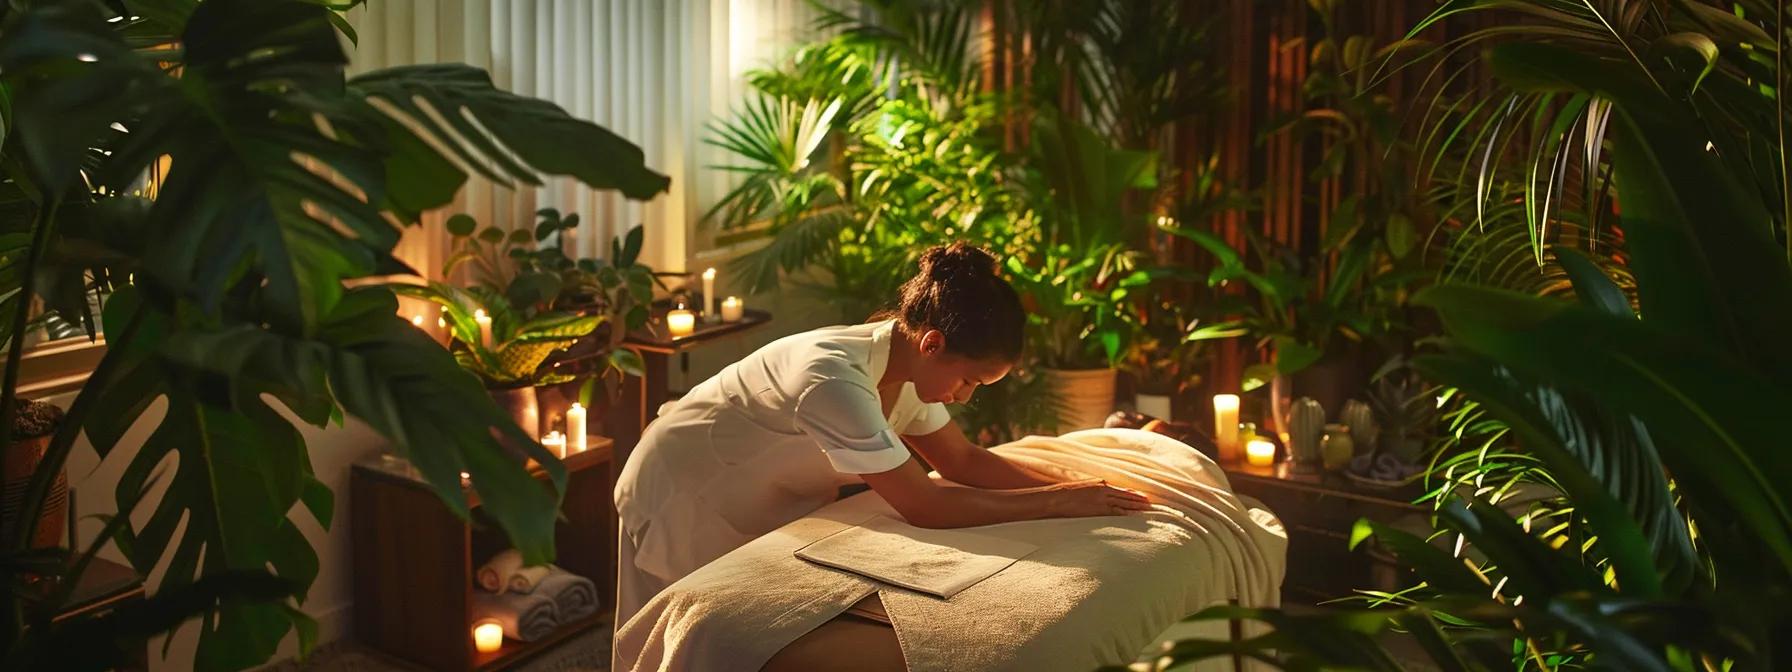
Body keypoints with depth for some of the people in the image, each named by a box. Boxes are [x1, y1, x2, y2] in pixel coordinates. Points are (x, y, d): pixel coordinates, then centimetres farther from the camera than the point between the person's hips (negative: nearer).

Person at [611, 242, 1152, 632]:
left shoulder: (906, 364, -12)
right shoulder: (834, 380, -38)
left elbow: (961, 459, -1)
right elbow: (924, 506, -37)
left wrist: (1065, 488, -15)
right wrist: (1057, 503, -30)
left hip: (770, 501, 8)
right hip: (684, 496, -8)